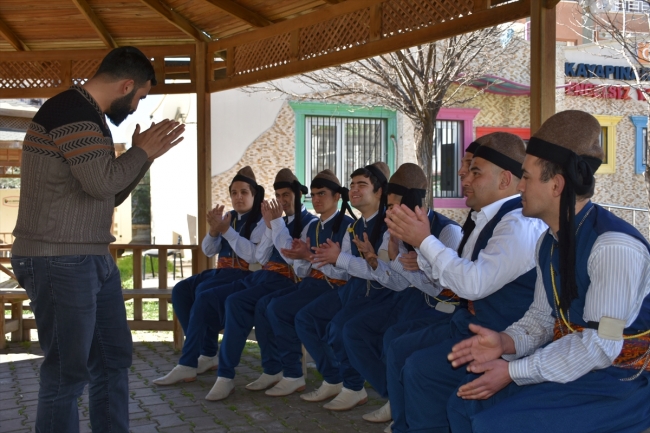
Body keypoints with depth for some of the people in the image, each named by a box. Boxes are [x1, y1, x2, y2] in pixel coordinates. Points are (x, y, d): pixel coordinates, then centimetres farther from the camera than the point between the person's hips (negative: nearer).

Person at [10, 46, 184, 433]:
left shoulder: (90, 117, 18)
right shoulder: (71, 110, -14)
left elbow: (111, 195, 21)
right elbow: (102, 182, -21)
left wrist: (147, 155, 11)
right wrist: (142, 151, -6)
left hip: (94, 260, 10)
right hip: (59, 263, -10)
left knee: (114, 359, 16)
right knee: (69, 372, -2)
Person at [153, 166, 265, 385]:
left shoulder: (261, 221, -4)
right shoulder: (228, 217, 16)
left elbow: (255, 256, -19)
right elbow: (208, 251, 12)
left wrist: (226, 231, -21)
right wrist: (214, 230, -10)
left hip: (246, 275, -8)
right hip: (222, 271, 8)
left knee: (203, 292, -31)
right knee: (180, 290, -15)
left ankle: (188, 364, -26)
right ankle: (207, 353, -8)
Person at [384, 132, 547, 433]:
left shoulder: (520, 224, -20)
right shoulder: (492, 218, 10)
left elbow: (474, 283, -28)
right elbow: (453, 278, 14)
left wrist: (424, 240, -20)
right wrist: (419, 238, 1)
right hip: (475, 322, 10)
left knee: (420, 368, -20)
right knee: (399, 350, 10)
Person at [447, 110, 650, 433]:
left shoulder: (615, 247, -25)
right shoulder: (548, 243, 5)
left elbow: (599, 346, -24)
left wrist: (513, 371, -21)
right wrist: (505, 343, -10)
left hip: (617, 382, -8)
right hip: (564, 359, 8)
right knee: (463, 406, 3)